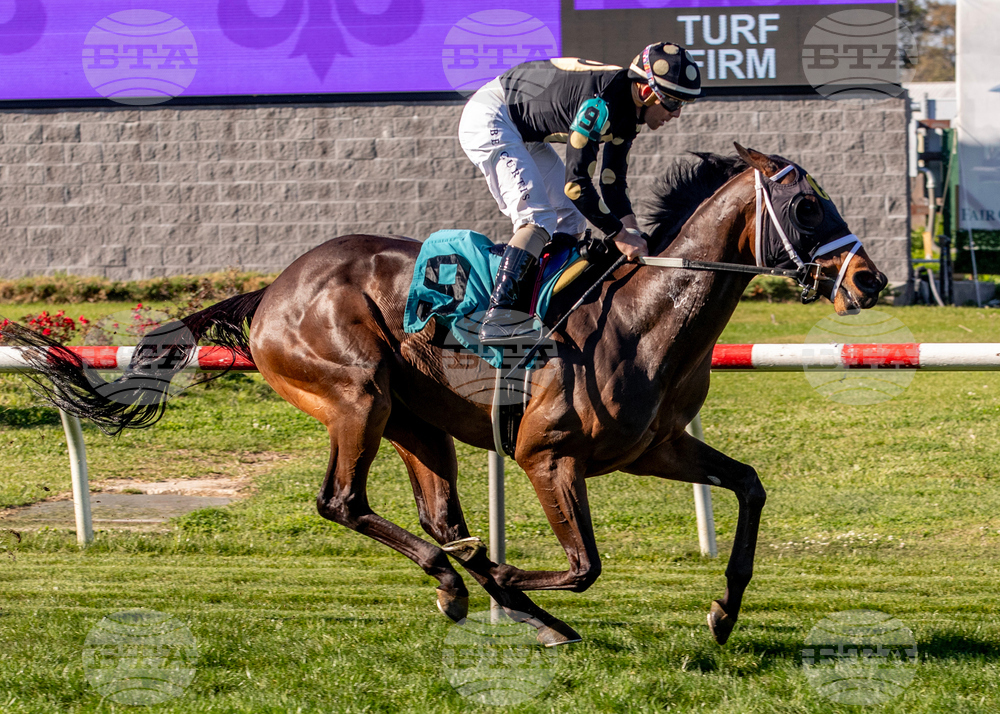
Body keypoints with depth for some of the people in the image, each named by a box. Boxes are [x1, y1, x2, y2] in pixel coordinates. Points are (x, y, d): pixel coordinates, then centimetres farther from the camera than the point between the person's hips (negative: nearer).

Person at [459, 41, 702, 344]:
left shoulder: (628, 113, -2)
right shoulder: (600, 102, -32)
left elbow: (613, 181, 6)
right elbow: (576, 182, -31)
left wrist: (631, 229, -9)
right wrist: (619, 235, -24)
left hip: (524, 132, 11)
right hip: (488, 119, -11)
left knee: (570, 220, 9)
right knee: (538, 218, -22)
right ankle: (498, 318, -28)